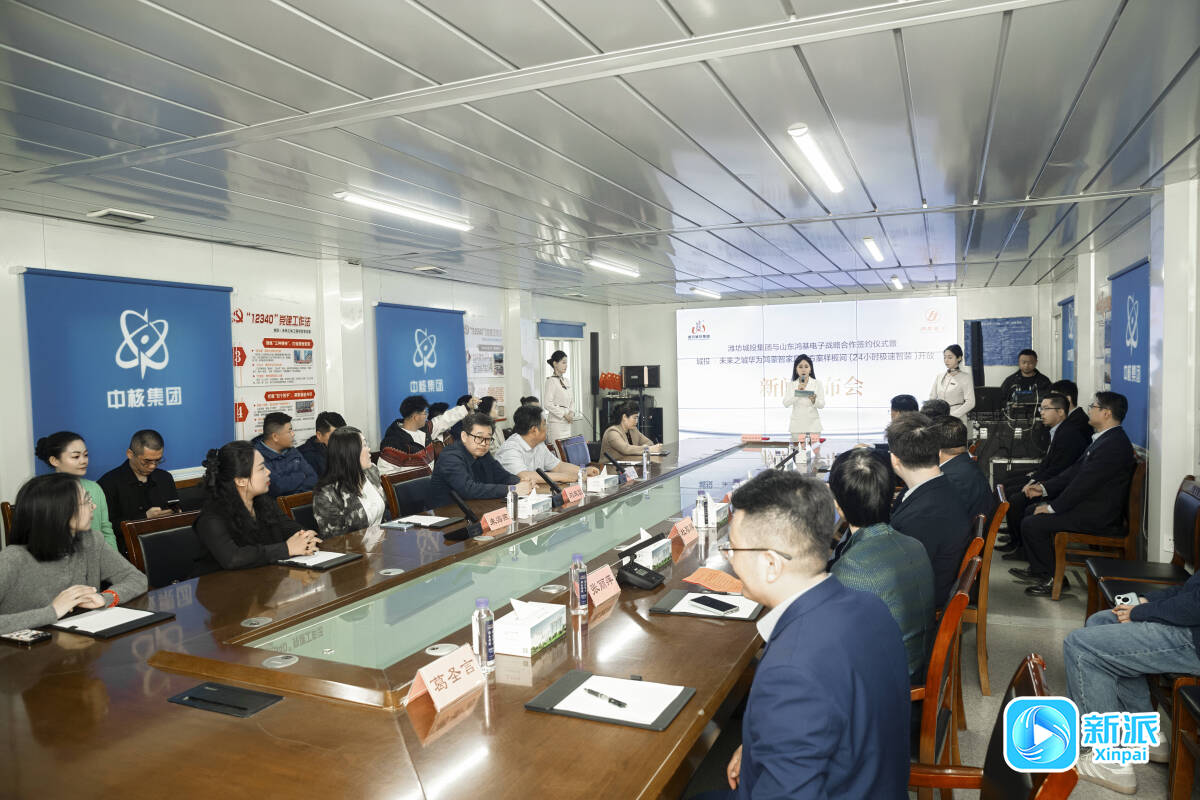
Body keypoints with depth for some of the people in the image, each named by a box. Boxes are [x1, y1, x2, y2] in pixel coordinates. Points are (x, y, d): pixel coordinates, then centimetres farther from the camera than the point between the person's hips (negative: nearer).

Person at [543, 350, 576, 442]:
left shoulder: (566, 380, 14)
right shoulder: (551, 381, -9)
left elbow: (572, 400, 20)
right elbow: (547, 404, -16)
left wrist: (572, 412, 1)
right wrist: (564, 414, -15)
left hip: (567, 423, 7)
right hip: (557, 422, -7)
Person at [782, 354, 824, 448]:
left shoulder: (817, 384, 4)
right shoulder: (791, 385, 6)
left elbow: (822, 405, -2)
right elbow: (786, 404, -4)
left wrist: (814, 400, -23)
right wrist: (797, 391, -16)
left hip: (813, 424, 0)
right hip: (797, 425, 0)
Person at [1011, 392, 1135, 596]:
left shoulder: (1114, 444, -23)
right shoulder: (1103, 438, 11)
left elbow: (1084, 483, -23)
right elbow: (1076, 470, 14)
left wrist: (1053, 507, -16)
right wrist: (1044, 488, 8)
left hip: (1097, 517, -11)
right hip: (1089, 505, 11)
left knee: (1031, 524, -14)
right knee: (1032, 510, 15)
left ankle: (1054, 579, 1)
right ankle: (1039, 569, 24)